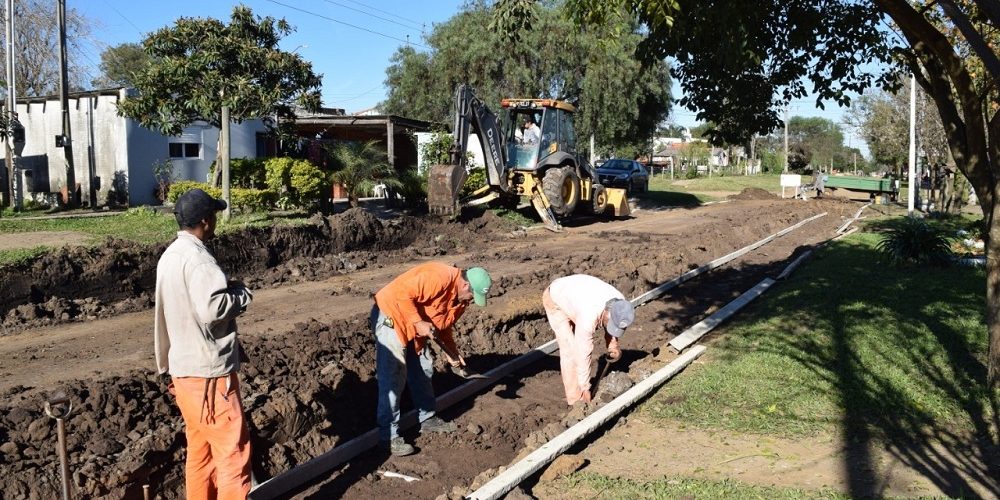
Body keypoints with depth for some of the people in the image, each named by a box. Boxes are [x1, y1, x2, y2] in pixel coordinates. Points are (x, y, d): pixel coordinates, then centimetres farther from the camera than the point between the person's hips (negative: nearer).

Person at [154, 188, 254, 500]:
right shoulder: (197, 258, -19)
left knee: (199, 450, 18)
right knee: (232, 451, -2)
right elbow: (212, 309, -31)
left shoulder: (169, 256, 12)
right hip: (209, 371, -10)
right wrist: (241, 293, -15)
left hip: (184, 368, 10)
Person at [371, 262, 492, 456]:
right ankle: (388, 436, -8)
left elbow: (443, 326, 15)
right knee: (393, 377, -12)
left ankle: (427, 419, 31)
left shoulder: (460, 298, 4)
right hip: (390, 317, -10)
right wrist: (418, 322, -28)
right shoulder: (440, 278, -28)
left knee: (423, 371, 15)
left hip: (414, 329, 10)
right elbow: (402, 293, -31)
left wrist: (451, 352, 4)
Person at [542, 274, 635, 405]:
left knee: (582, 344, 3)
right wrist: (585, 388, -24)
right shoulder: (589, 316, -43)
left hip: (575, 294, 7)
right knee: (571, 349, -13)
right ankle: (575, 399, -4)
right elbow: (583, 354, -33)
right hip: (555, 301, -7)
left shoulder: (620, 304, -24)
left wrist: (613, 344, -17)